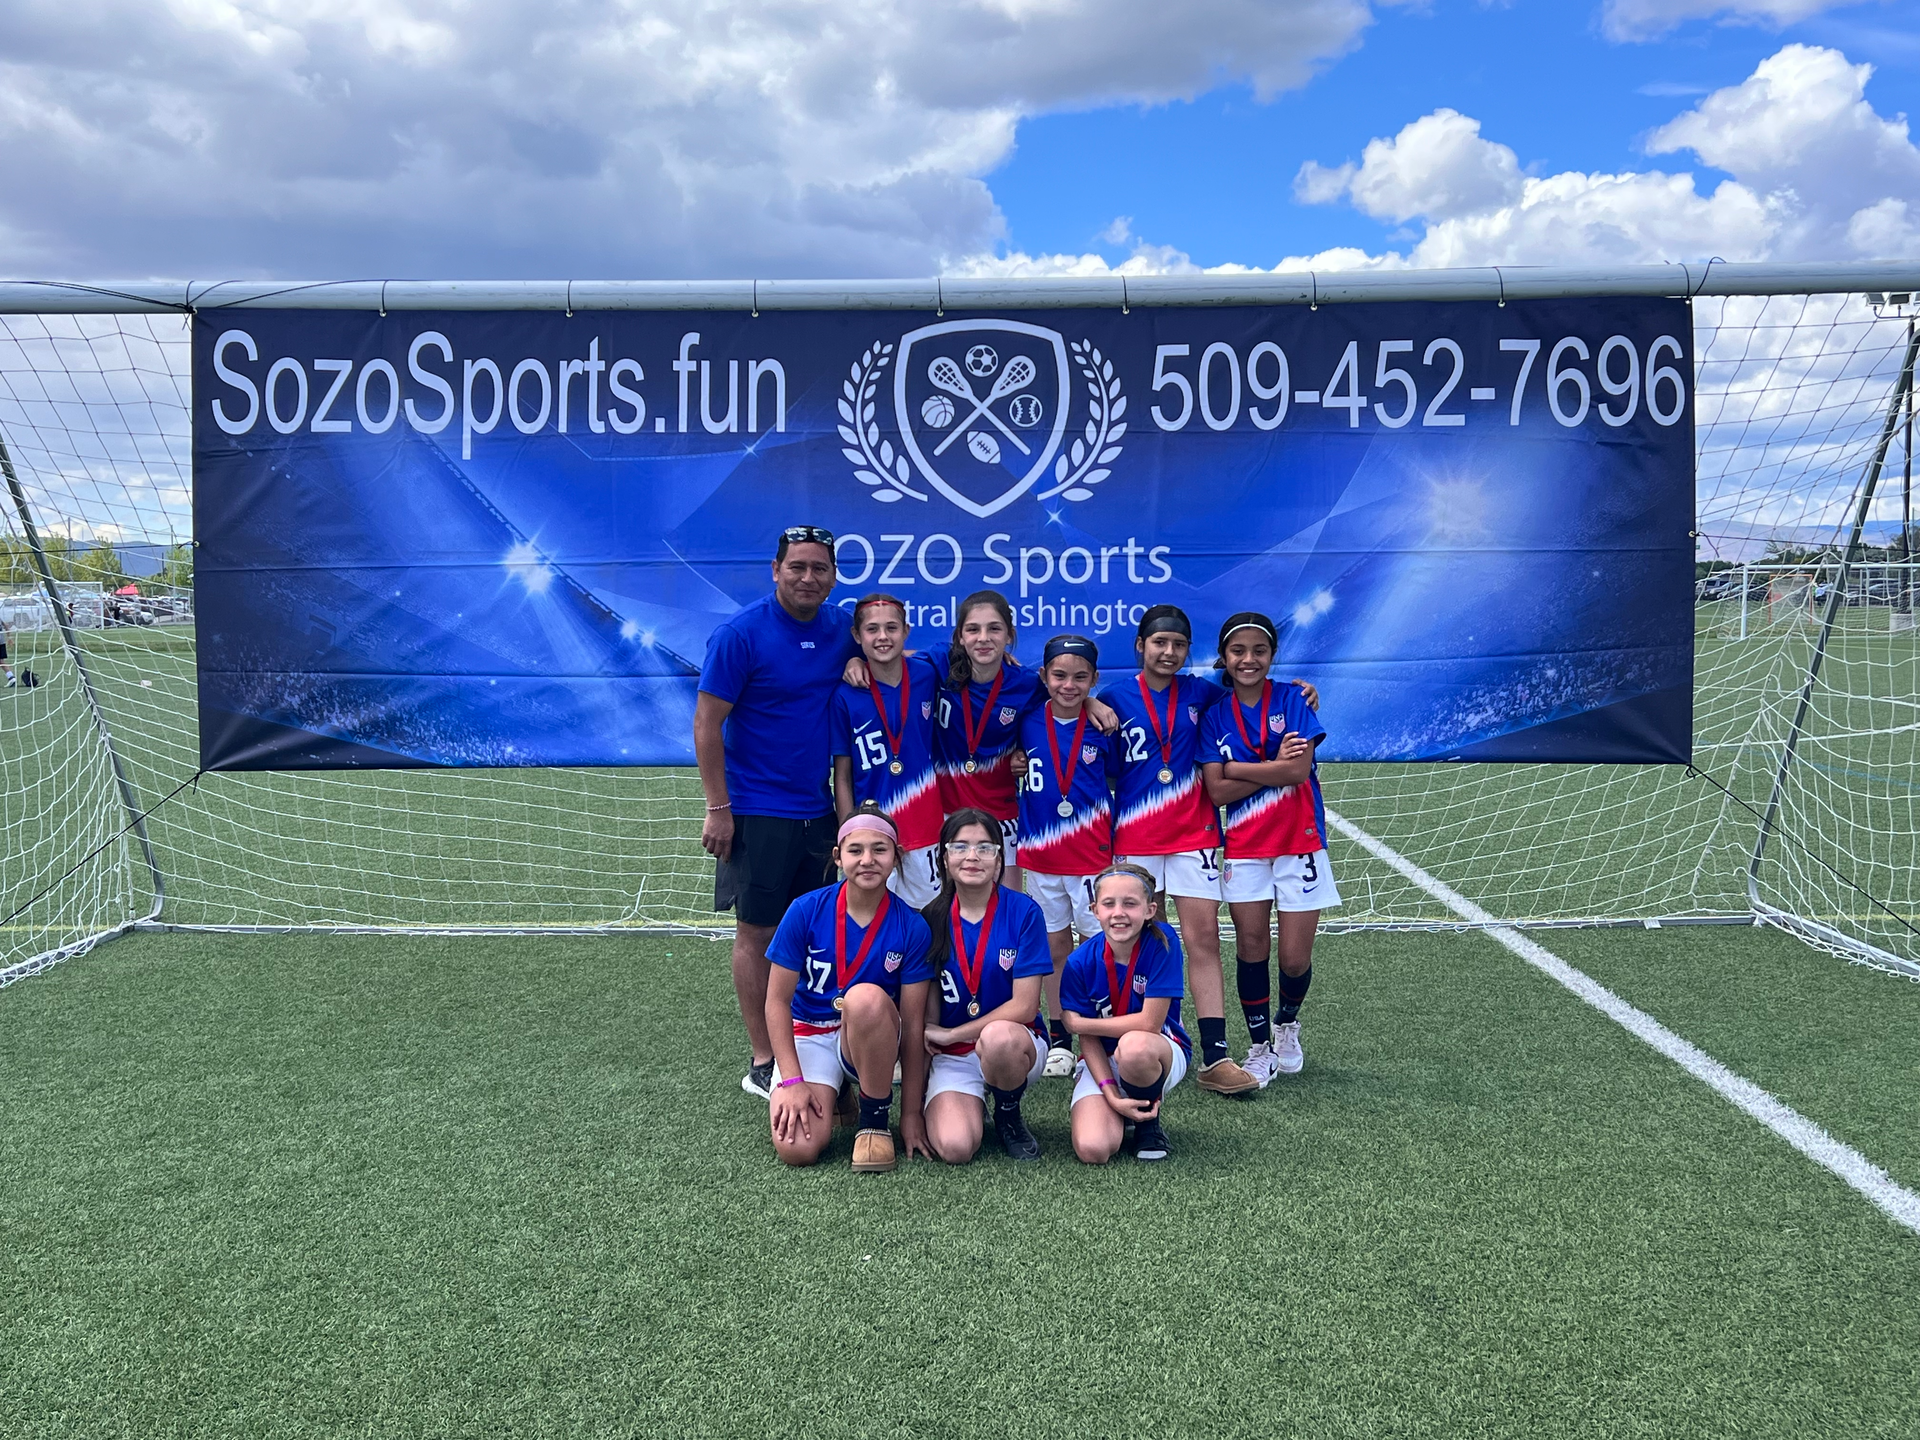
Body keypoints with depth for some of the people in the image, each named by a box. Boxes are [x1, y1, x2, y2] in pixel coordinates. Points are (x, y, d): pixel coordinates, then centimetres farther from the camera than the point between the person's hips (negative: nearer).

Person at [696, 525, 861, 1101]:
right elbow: (706, 722, -11)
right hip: (756, 811, -6)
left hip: (817, 810, 6)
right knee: (757, 932, 2)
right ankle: (762, 1063, 11)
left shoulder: (839, 632, 4)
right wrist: (718, 810, -14)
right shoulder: (741, 633, -12)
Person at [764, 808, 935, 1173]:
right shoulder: (806, 911, -13)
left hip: (871, 1041, -1)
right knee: (797, 1149, -25)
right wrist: (792, 1081, -15)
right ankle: (833, 1093, 12)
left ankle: (875, 1120, -14)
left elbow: (913, 1022, -9)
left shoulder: (911, 927, -12)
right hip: (808, 1034, 1)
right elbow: (777, 1001, -7)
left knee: (866, 996, -37)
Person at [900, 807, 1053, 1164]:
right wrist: (910, 1110, -6)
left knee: (998, 1036, -38)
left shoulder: (1023, 913, -8)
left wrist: (951, 1034, -11)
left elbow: (1024, 1005, -12)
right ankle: (972, 1107, 11)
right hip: (952, 1057, 1)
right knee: (954, 1148, -27)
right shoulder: (932, 920, -2)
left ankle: (1009, 1116, -4)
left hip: (1016, 1044, -1)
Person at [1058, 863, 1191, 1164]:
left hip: (1160, 1053, -1)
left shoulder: (1161, 942, -19)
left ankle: (1148, 1120, -5)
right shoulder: (1081, 962, -12)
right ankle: (1121, 1111, 14)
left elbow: (1150, 1022, -21)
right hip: (1102, 1062, 2)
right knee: (1092, 1150, -23)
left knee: (1134, 1045, -38)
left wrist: (1080, 1024, -14)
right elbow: (1088, 1041, -7)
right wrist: (1111, 1095, -20)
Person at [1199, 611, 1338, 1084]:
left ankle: (1287, 1024, 30)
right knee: (1250, 948, 1)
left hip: (1299, 843, -2)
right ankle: (1260, 1048, 18)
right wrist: (1274, 767, -11)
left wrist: (1237, 768, -9)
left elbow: (1299, 770, -15)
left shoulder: (1292, 699, -2)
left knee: (1295, 957, -1)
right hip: (1244, 846, 2)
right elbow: (1217, 791, -4)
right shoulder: (1216, 716, 5)